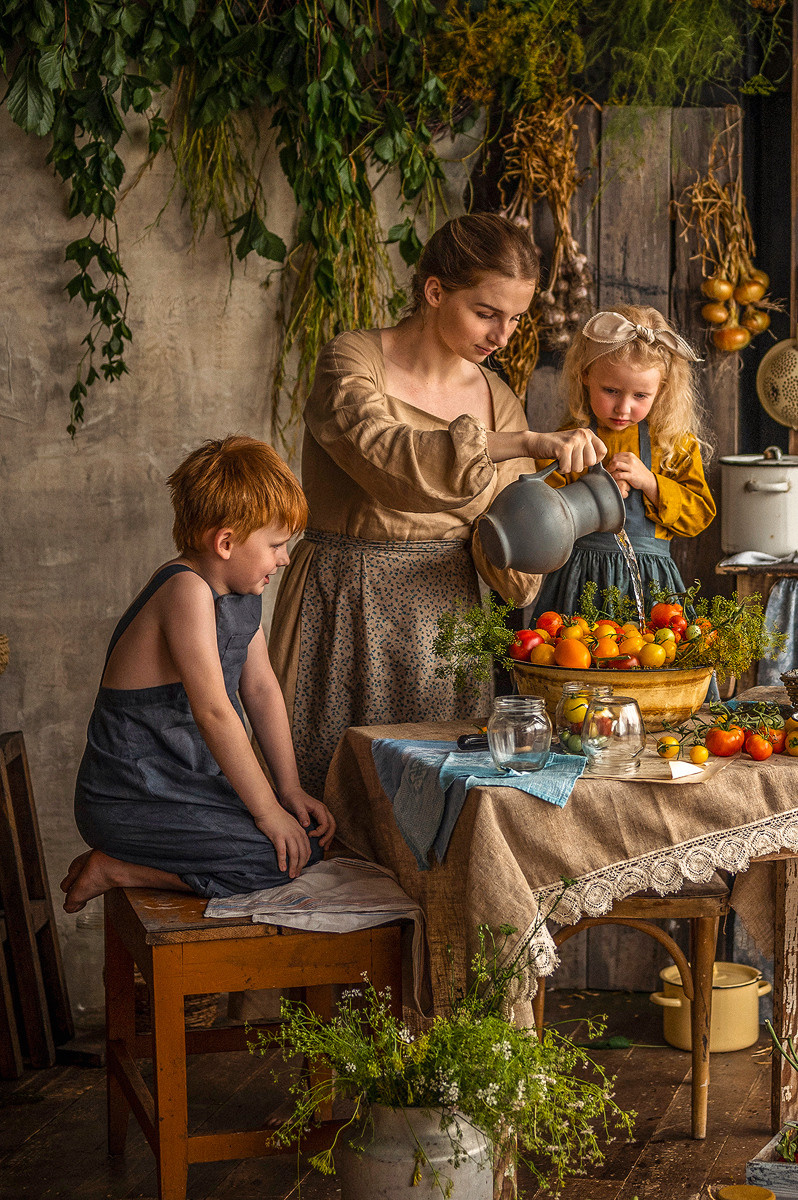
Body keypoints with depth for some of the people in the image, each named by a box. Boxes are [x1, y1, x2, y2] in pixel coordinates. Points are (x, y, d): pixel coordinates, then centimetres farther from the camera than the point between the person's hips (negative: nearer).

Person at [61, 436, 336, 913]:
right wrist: (267, 810, -20)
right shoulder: (187, 590, -22)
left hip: (191, 782, 10)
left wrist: (290, 791, 6)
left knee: (311, 835, 5)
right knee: (278, 860, -18)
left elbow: (261, 687, 12)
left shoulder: (240, 589, 8)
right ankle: (112, 870, -7)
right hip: (130, 800, -10)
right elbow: (213, 711, -25)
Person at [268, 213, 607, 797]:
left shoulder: (498, 401, 7)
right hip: (345, 612, -4)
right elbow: (387, 456, -30)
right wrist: (525, 444, -36)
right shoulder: (352, 361, -8)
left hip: (445, 615, 5)